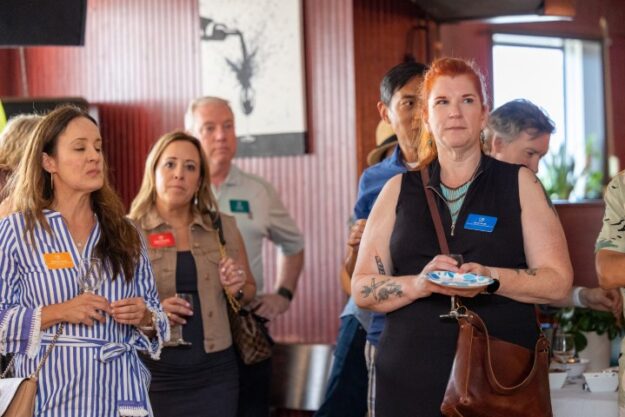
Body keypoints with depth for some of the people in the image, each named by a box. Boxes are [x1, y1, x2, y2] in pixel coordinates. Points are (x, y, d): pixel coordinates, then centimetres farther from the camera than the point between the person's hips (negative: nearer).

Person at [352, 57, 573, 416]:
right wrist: (419, 284, -15)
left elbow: (558, 281, -1)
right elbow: (363, 288, 4)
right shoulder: (399, 191, 10)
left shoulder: (519, 183, 6)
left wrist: (491, 279, -18)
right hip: (413, 377, 1)